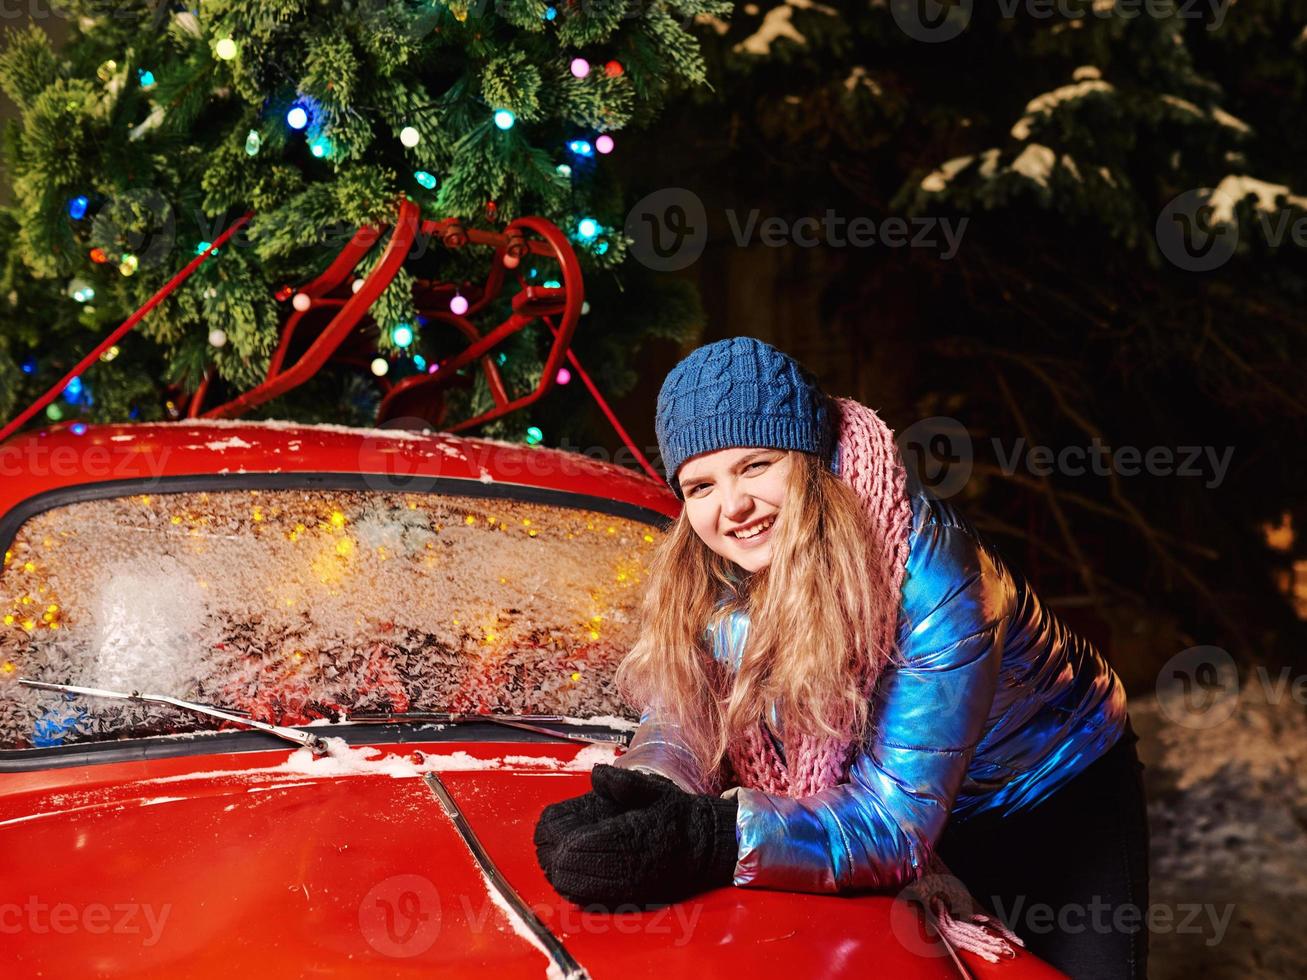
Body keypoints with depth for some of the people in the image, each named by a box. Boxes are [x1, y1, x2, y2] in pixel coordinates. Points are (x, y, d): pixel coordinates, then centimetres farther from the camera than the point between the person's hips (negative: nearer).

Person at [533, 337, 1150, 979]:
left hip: (1059, 802, -4)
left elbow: (898, 821, -39)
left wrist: (712, 840, -53)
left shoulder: (930, 572, -36)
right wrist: (648, 799, -42)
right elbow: (681, 717, -17)